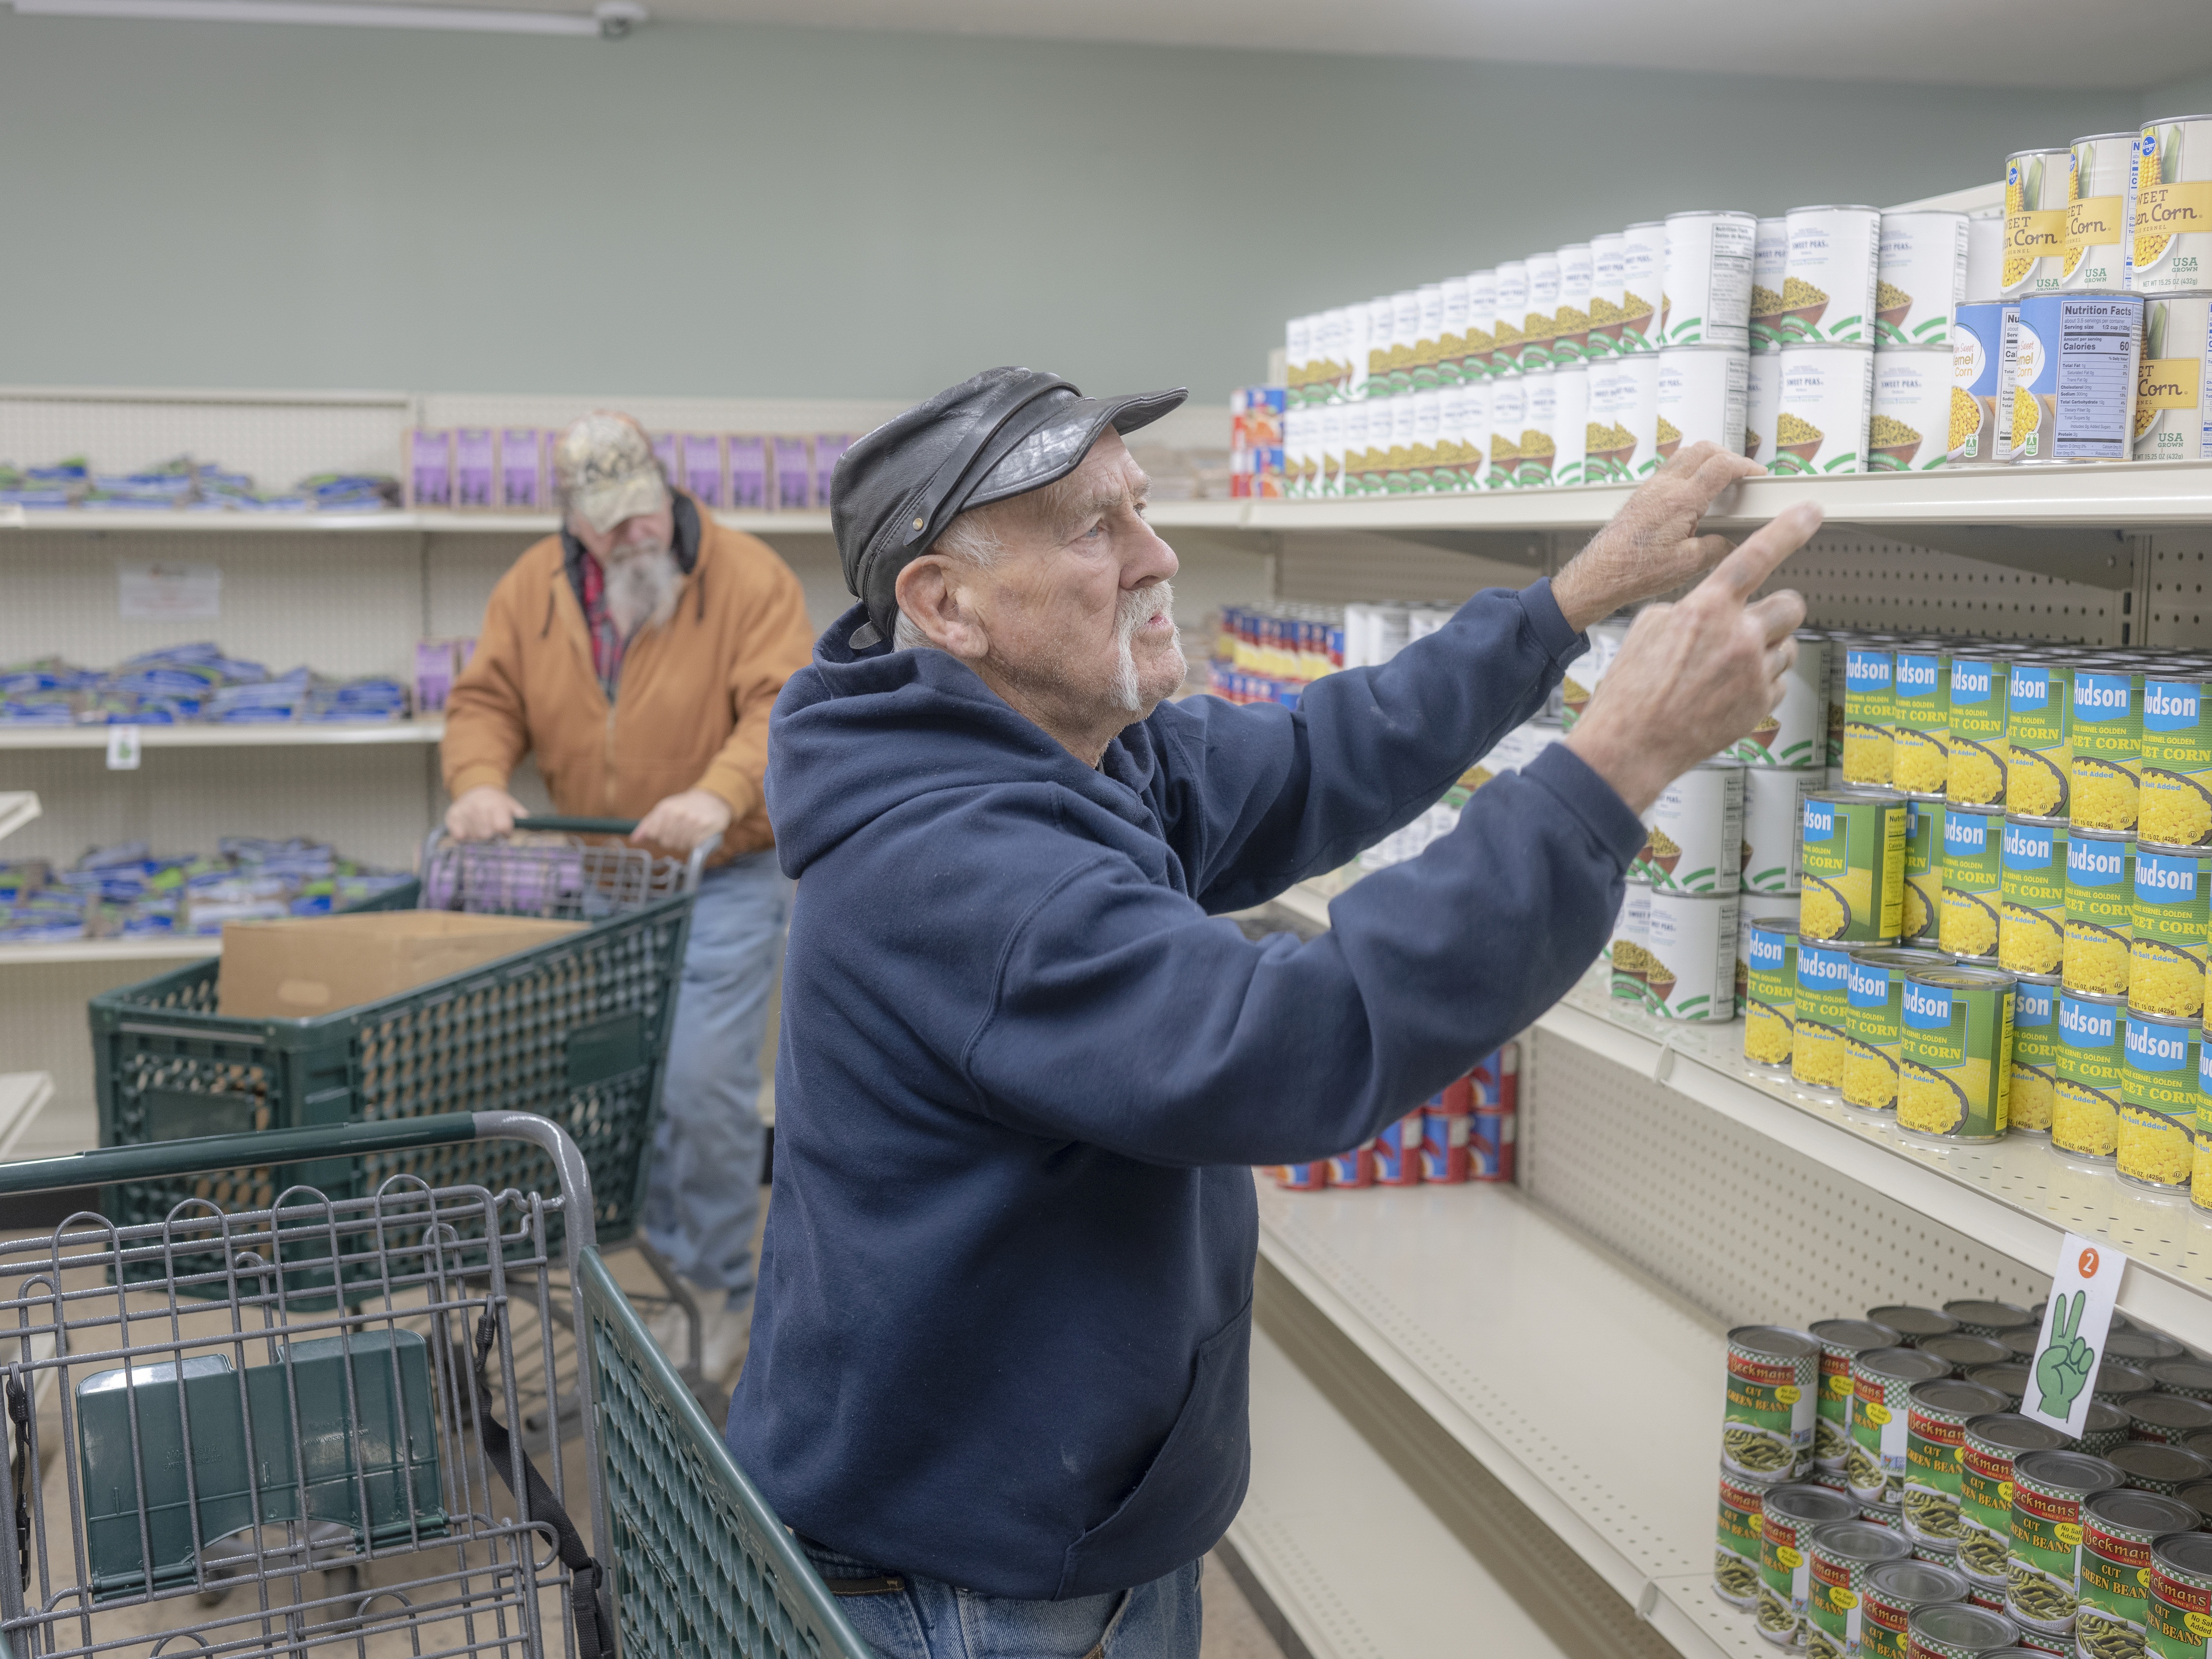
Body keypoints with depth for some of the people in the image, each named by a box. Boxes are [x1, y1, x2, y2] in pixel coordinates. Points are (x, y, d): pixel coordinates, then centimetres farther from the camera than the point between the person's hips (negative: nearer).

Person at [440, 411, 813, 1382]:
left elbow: (784, 708, -22)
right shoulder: (531, 590, 2)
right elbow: (485, 702, 4)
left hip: (724, 875, -5)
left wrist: (719, 795, -38)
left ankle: (719, 1291, 8)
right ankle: (669, 1266, 28)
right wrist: (479, 782, -17)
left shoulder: (749, 580, -13)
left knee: (706, 1082, -9)